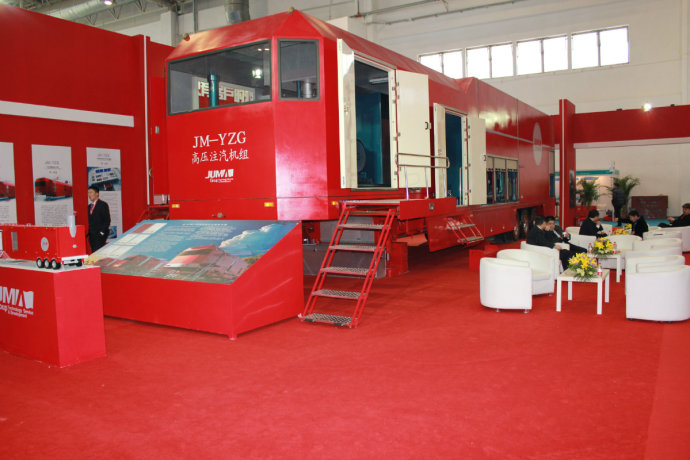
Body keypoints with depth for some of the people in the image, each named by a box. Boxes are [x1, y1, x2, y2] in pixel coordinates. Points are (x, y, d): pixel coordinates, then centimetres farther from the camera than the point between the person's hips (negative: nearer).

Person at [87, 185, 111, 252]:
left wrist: (102, 232, -15)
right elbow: (89, 221, 19)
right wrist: (88, 232, 7)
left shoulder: (103, 204, -3)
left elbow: (107, 220, -9)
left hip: (100, 234, -7)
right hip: (92, 235, 7)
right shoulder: (89, 206, 18)